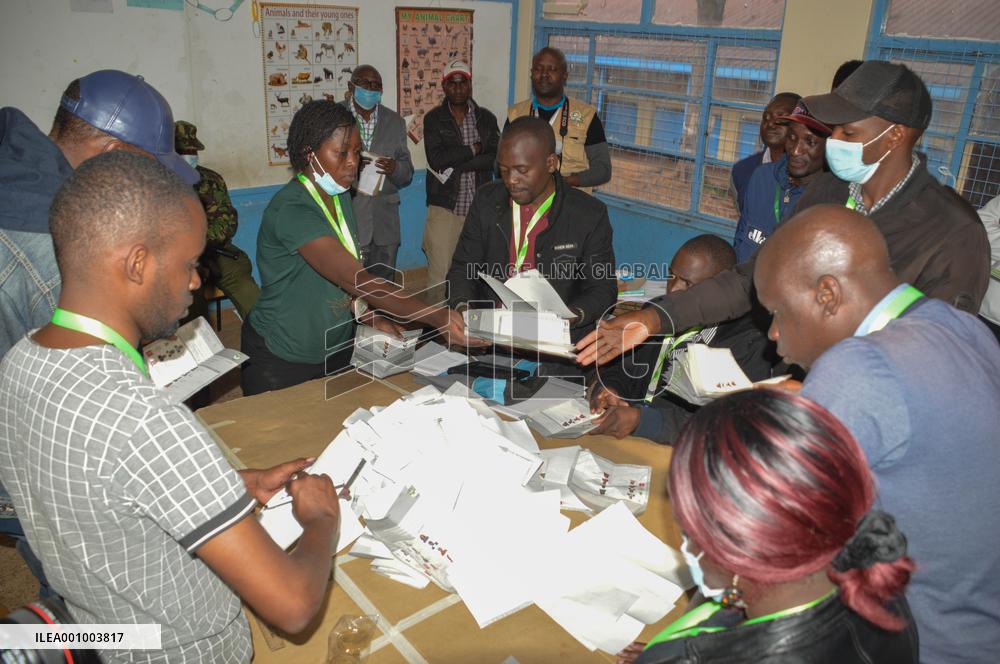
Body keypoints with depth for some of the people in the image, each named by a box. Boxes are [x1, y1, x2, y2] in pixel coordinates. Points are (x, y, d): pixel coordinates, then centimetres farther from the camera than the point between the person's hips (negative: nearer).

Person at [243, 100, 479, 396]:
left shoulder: (340, 196, 2)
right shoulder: (291, 210, -27)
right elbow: (359, 280, -35)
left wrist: (369, 316, -6)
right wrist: (436, 317, -40)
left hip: (336, 347, 8)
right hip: (281, 362, -8)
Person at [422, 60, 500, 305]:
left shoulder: (487, 118, 10)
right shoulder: (433, 118, 3)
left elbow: (496, 157, -5)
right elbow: (436, 159, -12)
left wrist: (455, 164, -11)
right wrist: (474, 149, -6)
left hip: (479, 207, 2)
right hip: (444, 206, -2)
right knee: (439, 272, -5)